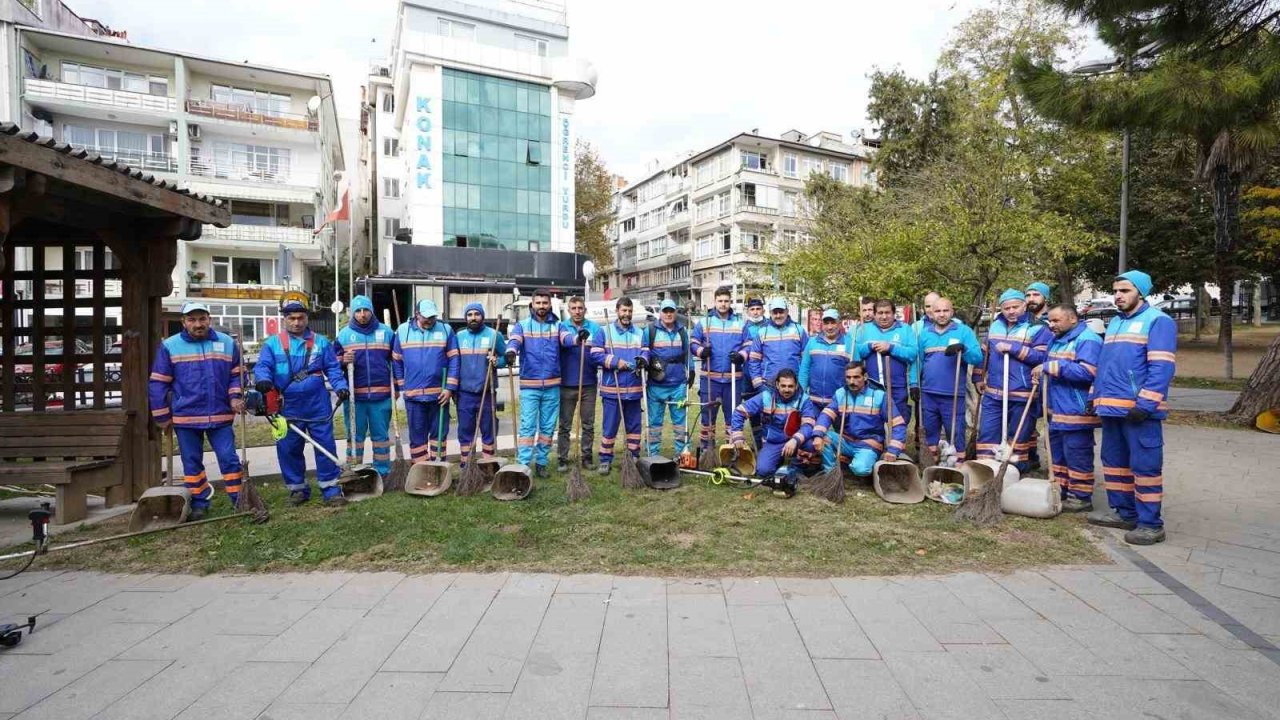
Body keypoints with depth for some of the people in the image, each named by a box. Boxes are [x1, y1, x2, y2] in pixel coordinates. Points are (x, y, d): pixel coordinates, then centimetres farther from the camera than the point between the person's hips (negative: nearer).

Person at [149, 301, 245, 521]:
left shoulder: (227, 343, 3)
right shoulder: (169, 346, -1)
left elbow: (236, 375, 12)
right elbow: (158, 383, 2)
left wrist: (235, 397, -5)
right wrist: (162, 416, 1)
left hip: (221, 416, 0)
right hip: (185, 418, 0)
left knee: (229, 459, 0)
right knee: (192, 463, 10)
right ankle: (198, 503, 22)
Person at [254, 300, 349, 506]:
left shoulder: (320, 342, 7)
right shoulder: (273, 343, 6)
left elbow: (333, 368, 5)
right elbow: (262, 366, -5)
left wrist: (340, 386, -11)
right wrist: (263, 379, -27)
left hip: (318, 406, 0)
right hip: (288, 408, 1)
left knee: (325, 446, 1)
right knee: (288, 449, 8)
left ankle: (330, 489, 10)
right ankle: (297, 489, 24)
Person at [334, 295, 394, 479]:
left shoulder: (386, 332, 7)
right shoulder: (344, 334, 6)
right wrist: (343, 361, -15)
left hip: (381, 394, 0)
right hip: (354, 395, 0)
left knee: (381, 435, 7)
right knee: (355, 435, 7)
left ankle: (383, 473, 15)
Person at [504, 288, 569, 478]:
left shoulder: (557, 325, 7)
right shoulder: (522, 325, 3)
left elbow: (566, 338, -14)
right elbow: (514, 341, -16)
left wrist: (577, 339, -38)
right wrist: (511, 352, -40)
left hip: (552, 386, 2)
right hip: (529, 386, -2)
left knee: (548, 427, 9)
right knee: (528, 426, -5)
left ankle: (541, 463, 21)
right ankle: (523, 465, -2)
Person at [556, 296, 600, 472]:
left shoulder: (595, 327, 4)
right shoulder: (562, 326, 0)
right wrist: (577, 338, -42)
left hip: (589, 383, 2)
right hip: (567, 384, -1)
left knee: (588, 424, 11)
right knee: (565, 425, 6)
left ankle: (587, 456, 23)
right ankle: (563, 459, 14)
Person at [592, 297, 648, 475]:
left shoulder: (639, 333, 12)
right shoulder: (605, 331, -1)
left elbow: (645, 352, 9)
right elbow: (596, 354, -7)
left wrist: (643, 360, -14)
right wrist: (616, 362, -16)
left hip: (633, 389, 4)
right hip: (611, 389, -4)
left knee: (634, 425, 11)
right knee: (609, 426, 1)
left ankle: (634, 458, 22)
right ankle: (605, 460, 11)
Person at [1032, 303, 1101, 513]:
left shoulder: (1087, 340, -14)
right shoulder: (1057, 340, 17)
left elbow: (1087, 372, -27)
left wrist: (1051, 367, -24)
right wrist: (1041, 373, 9)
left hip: (1076, 412, -10)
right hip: (1056, 411, 10)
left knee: (1077, 456, -2)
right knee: (1057, 454, 17)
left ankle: (1081, 498, 9)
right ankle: (1060, 492, 27)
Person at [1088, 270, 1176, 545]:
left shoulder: (1158, 321, -7)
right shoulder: (1114, 323, 19)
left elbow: (1161, 367, -16)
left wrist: (1145, 404, -22)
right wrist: (1095, 397, 18)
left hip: (1139, 410, -8)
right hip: (1112, 408, 9)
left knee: (1145, 465, -3)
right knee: (1114, 461, 14)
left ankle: (1150, 524, 4)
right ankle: (1124, 512, 26)